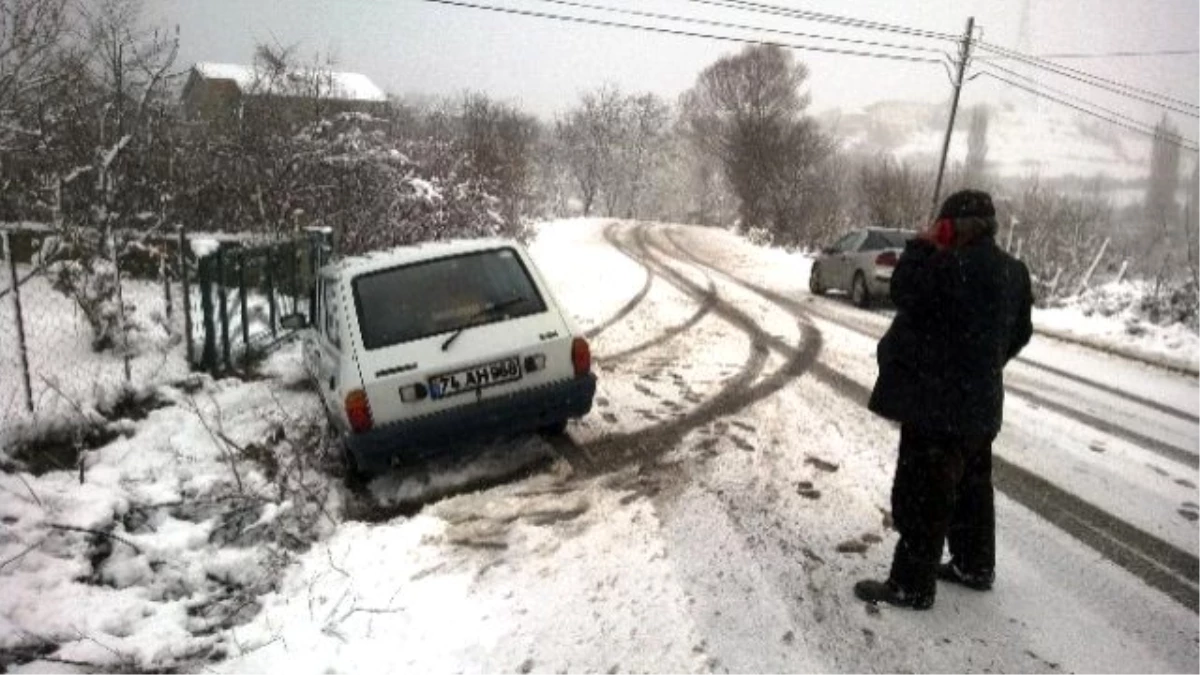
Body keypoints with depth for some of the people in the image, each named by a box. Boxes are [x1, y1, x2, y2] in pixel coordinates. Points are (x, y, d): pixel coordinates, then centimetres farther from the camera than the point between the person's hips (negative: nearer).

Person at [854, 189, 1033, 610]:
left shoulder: (958, 265, -21)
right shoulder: (1013, 271, 10)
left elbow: (905, 293, -20)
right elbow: (1019, 334, 17)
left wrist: (922, 246, -9)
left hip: (939, 402, -10)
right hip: (979, 401, 10)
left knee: (923, 493, -3)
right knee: (971, 485, 20)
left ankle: (912, 586, 5)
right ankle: (975, 567, 34)